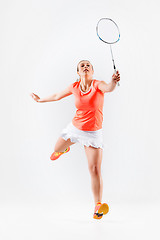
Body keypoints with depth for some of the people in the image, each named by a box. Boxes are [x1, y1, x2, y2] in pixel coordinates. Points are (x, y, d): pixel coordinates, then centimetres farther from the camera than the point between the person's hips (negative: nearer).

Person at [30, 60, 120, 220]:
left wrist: (113, 82, -62)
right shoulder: (74, 87, -3)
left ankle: (98, 205, -5)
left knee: (95, 169, -12)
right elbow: (57, 96, 15)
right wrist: (40, 100, 27)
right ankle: (64, 150, 63)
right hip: (75, 128, 4)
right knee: (57, 149, 24)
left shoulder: (98, 85, -15)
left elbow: (108, 88, -39)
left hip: (93, 133, -4)